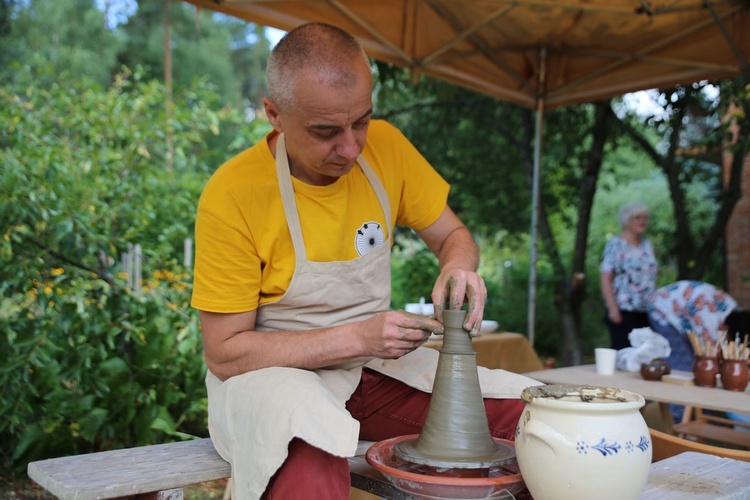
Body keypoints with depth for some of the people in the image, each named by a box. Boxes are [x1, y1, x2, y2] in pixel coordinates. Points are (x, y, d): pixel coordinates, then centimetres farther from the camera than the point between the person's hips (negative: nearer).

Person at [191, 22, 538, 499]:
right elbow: (224, 352, -14)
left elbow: (454, 236, 8)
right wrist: (357, 337, -23)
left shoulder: (385, 146, -5)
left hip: (375, 364, 5)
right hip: (271, 369, -4)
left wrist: (459, 267, -18)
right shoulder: (232, 193, -17)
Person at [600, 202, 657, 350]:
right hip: (624, 311, -6)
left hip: (647, 312, 6)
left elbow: (651, 278, 21)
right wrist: (613, 308, -18)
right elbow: (606, 279, -10)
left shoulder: (647, 245, 16)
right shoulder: (615, 245, -4)